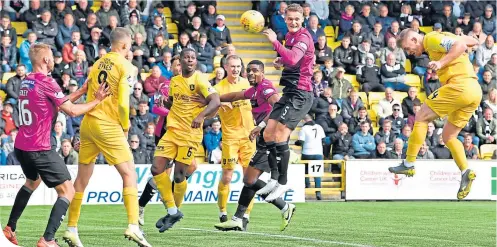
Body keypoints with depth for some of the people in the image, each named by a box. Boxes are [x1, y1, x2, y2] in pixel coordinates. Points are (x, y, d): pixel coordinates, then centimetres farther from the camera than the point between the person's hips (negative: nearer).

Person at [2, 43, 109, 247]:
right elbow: (72, 110, -11)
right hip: (40, 148, -9)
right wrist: (96, 100, 1)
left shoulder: (26, 82, 12)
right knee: (67, 191, -3)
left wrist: (82, 91, 17)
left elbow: (60, 102, 18)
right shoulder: (46, 82, -14)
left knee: (32, 182, 35)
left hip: (21, 146, 9)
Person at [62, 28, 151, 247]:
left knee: (82, 178, 12)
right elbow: (123, 103, -14)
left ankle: (71, 229, 14)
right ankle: (133, 225, -15)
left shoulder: (98, 63, 13)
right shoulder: (125, 66, -7)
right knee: (129, 174, -3)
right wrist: (125, 128, 1)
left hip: (88, 122, 6)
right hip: (108, 126, -6)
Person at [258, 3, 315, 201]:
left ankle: (282, 183, -6)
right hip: (290, 92, 10)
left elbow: (293, 58, -30)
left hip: (300, 94, -10)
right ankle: (274, 178, 14)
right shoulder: (290, 36, 15)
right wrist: (281, 62, 10)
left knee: (280, 137, -14)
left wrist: (275, 42, -31)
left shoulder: (303, 37, -12)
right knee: (269, 134, 7)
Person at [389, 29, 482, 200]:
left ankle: (409, 164, -1)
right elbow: (470, 41, 26)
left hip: (460, 85, -10)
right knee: (448, 136, 14)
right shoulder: (439, 40, 24)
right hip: (475, 91, 10)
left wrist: (441, 63, -20)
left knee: (421, 117, -1)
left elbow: (461, 45, -16)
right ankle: (466, 172, -2)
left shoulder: (431, 39, -3)